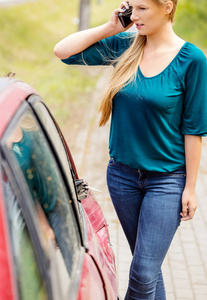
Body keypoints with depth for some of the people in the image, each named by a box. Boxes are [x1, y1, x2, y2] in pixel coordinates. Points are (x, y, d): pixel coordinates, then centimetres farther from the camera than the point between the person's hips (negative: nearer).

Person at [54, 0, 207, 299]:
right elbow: (63, 51, 1)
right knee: (147, 265, 17)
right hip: (122, 173, 4)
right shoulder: (124, 46, 0)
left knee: (143, 273, -6)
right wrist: (111, 27, -5)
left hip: (167, 179, -4)